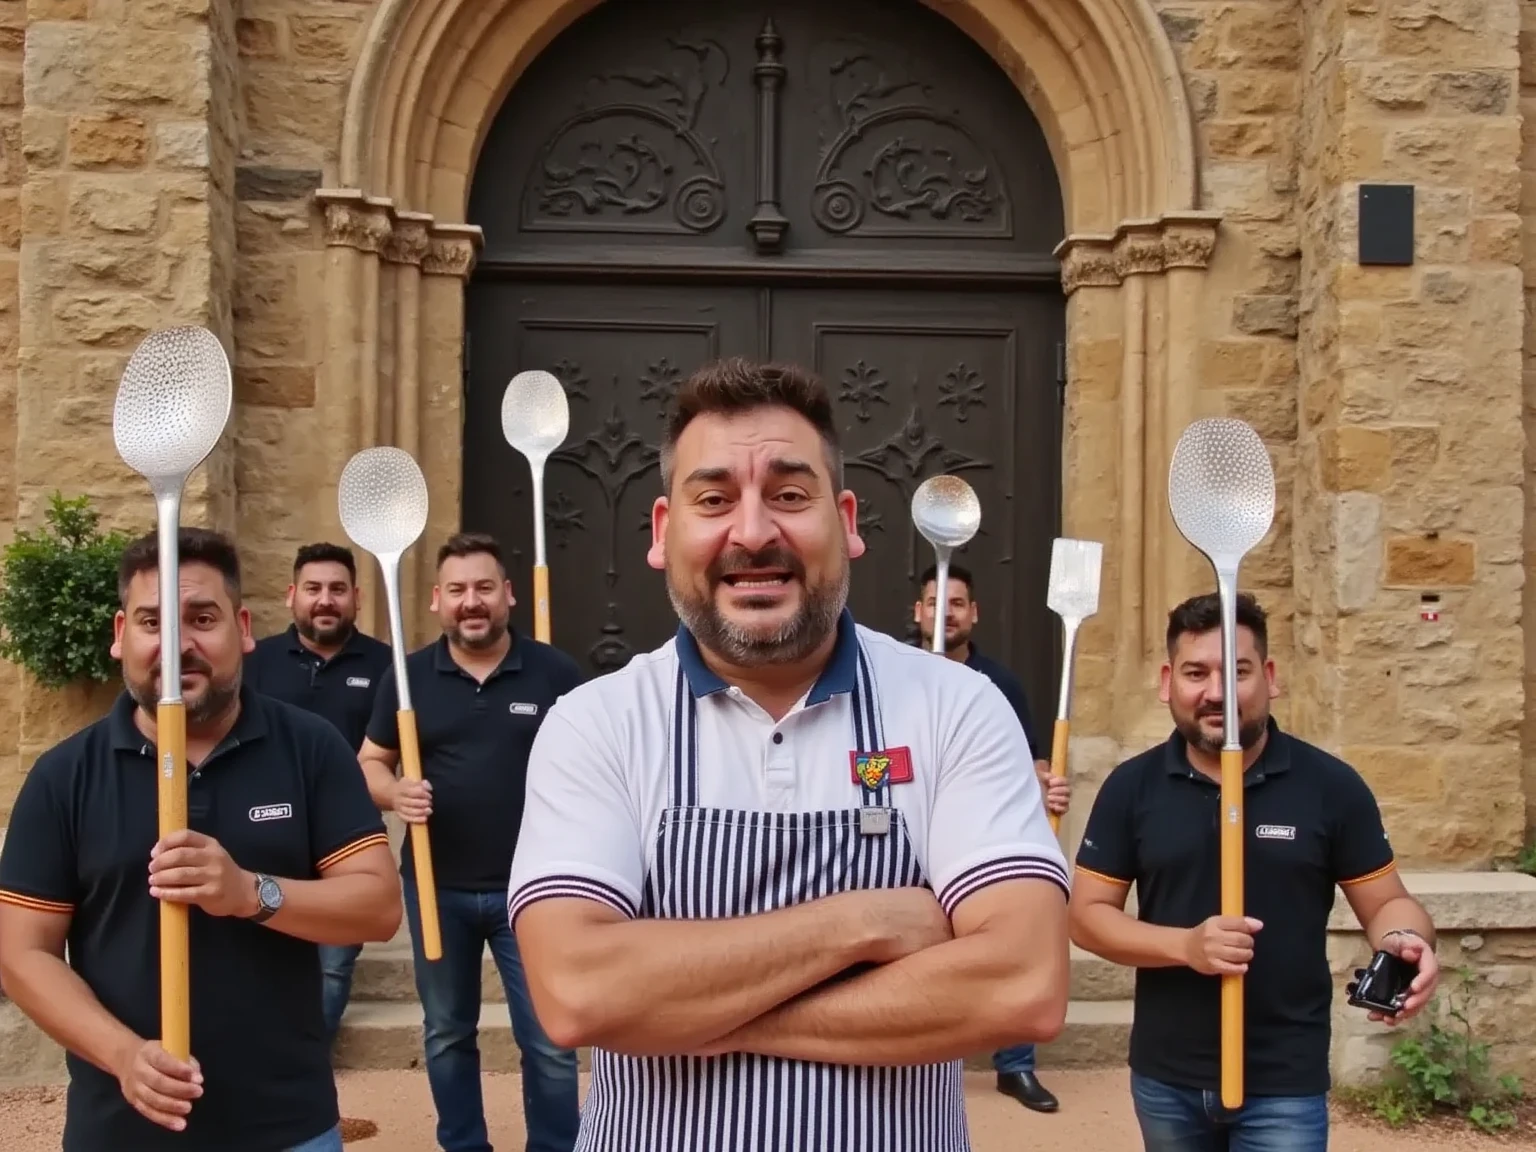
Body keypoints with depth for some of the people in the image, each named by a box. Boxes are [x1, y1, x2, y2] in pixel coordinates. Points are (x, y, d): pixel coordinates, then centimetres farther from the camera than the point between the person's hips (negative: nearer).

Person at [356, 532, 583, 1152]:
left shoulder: (554, 672, -5)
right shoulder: (409, 675, 0)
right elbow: (370, 763, 8)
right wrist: (394, 792, -15)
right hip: (437, 886, 3)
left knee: (549, 1042, 4)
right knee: (446, 1033, 18)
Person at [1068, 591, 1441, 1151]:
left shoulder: (1332, 785, -6)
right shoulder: (1131, 786, -2)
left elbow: (1387, 902, 2)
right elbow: (1087, 914, -2)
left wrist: (1405, 941, -22)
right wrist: (1184, 945, -19)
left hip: (1285, 1085, -2)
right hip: (1166, 1079, 2)